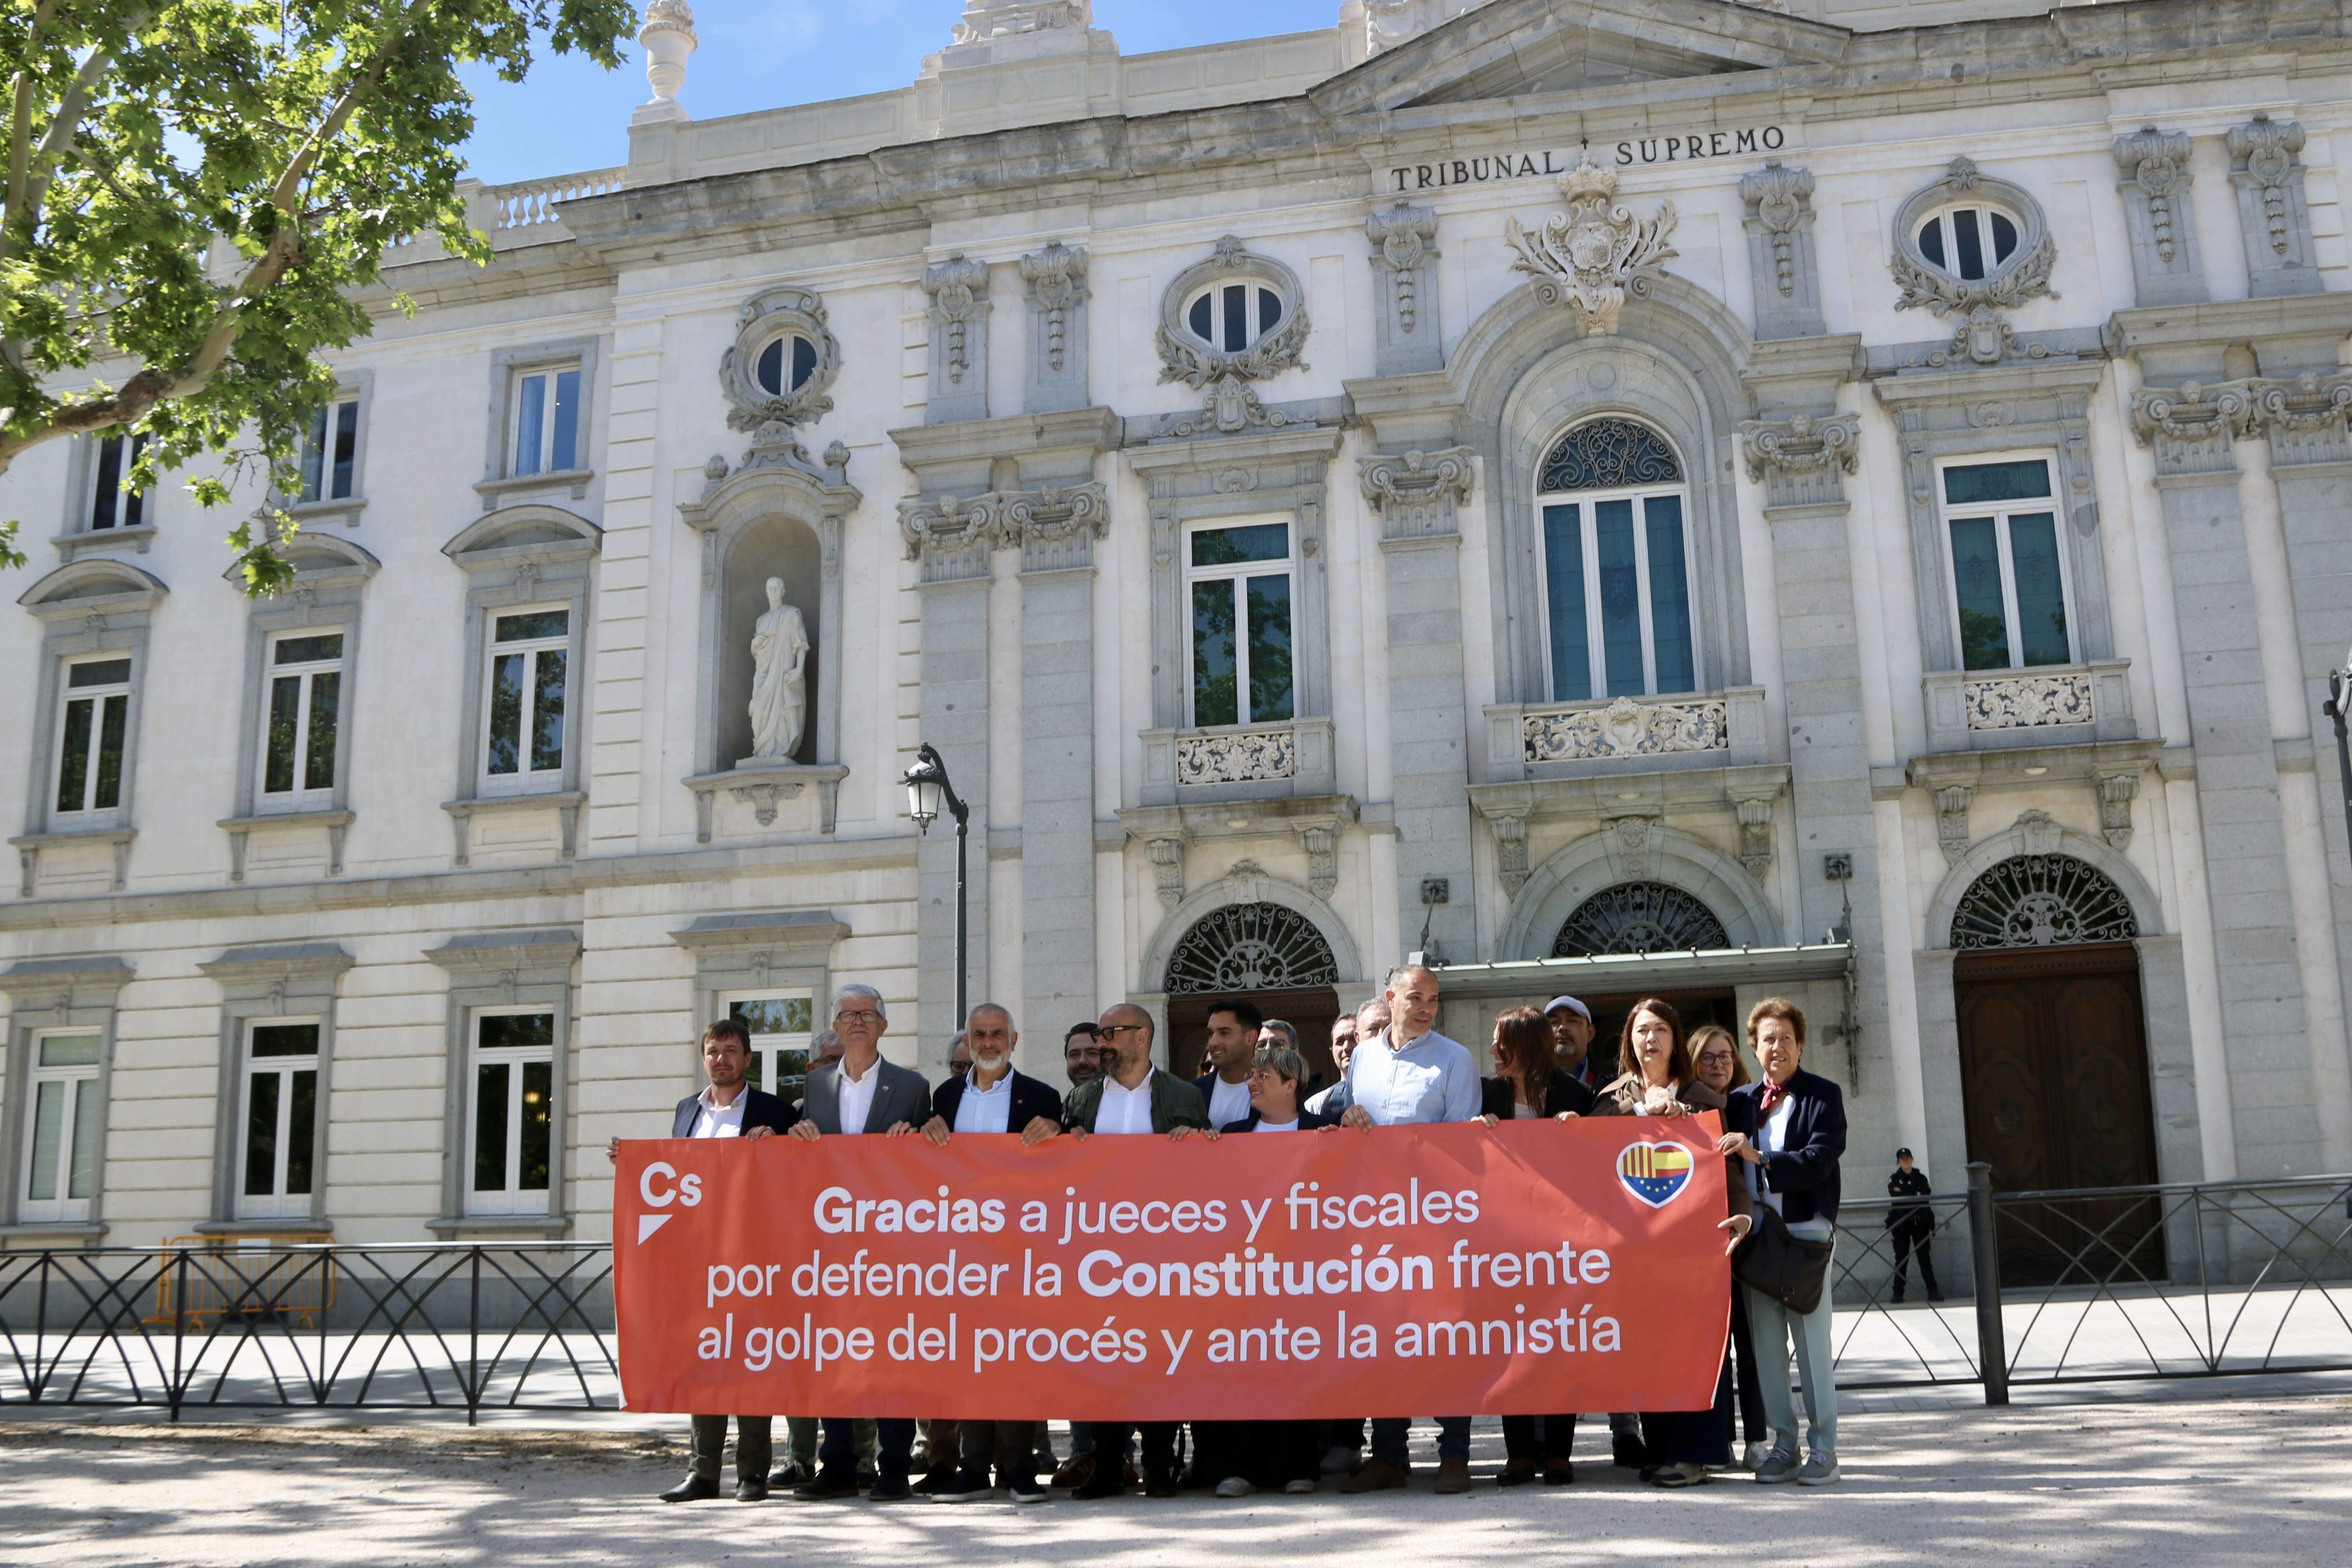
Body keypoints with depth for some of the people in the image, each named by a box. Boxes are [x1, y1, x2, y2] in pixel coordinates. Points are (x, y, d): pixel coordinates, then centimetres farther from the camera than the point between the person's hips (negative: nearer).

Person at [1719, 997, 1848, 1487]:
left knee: (1812, 1342, -4)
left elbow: (1819, 1161, -13)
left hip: (1806, 1229, -4)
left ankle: (1823, 1448, 4)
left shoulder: (1823, 1096, 0)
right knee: (1767, 1345, 5)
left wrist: (1759, 1158, -22)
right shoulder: (1740, 1100, 14)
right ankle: (1784, 1444, 14)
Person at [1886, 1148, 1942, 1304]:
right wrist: (1915, 1197, -7)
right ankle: (1898, 1293, 0)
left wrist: (1906, 1197, -11)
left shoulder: (1921, 1178, 13)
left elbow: (1925, 1197, -1)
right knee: (1902, 1258, -1)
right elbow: (1897, 1198, -8)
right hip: (1901, 1222, -1)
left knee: (1925, 1256, -1)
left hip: (1920, 1221, 1)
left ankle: (1933, 1291, -2)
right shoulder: (1894, 1180, 8)